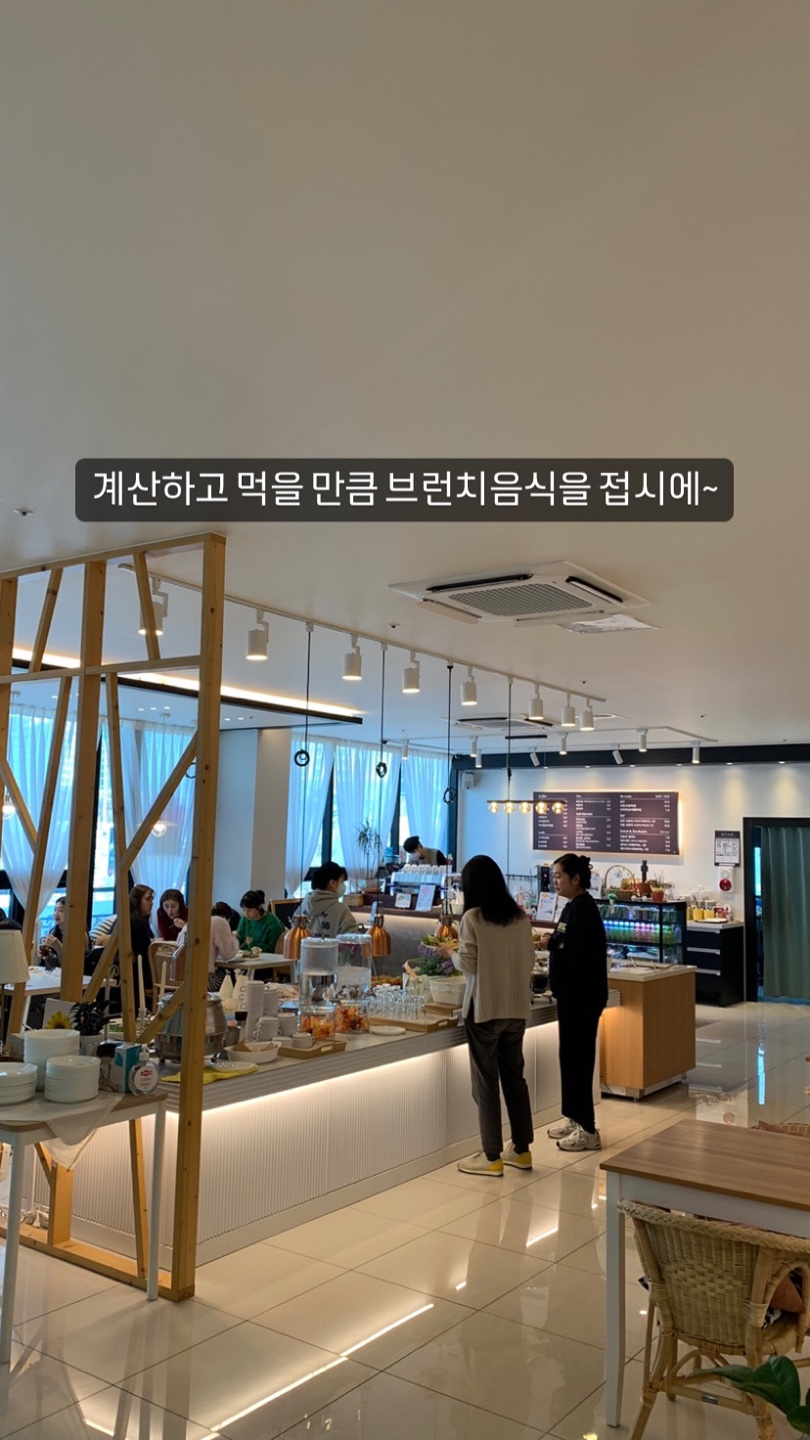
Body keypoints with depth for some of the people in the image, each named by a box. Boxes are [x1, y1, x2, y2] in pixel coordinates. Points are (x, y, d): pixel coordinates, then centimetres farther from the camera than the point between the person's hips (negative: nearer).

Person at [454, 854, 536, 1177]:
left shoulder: (472, 918, -13)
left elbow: (468, 964, -10)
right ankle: (522, 1149, 24)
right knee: (514, 1076, 16)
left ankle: (492, 1157, 11)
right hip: (517, 1008, 6)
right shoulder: (521, 917, 3)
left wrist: (456, 952, 10)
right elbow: (529, 961, 8)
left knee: (486, 1082, 4)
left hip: (485, 1008, -5)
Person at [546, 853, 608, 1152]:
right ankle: (573, 1117, 28)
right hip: (571, 994, 10)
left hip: (582, 996, -10)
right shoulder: (573, 907, 12)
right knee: (569, 1056, 16)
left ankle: (587, 1130, 3)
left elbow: (579, 957, -23)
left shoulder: (584, 909, -18)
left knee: (578, 1059, -4)